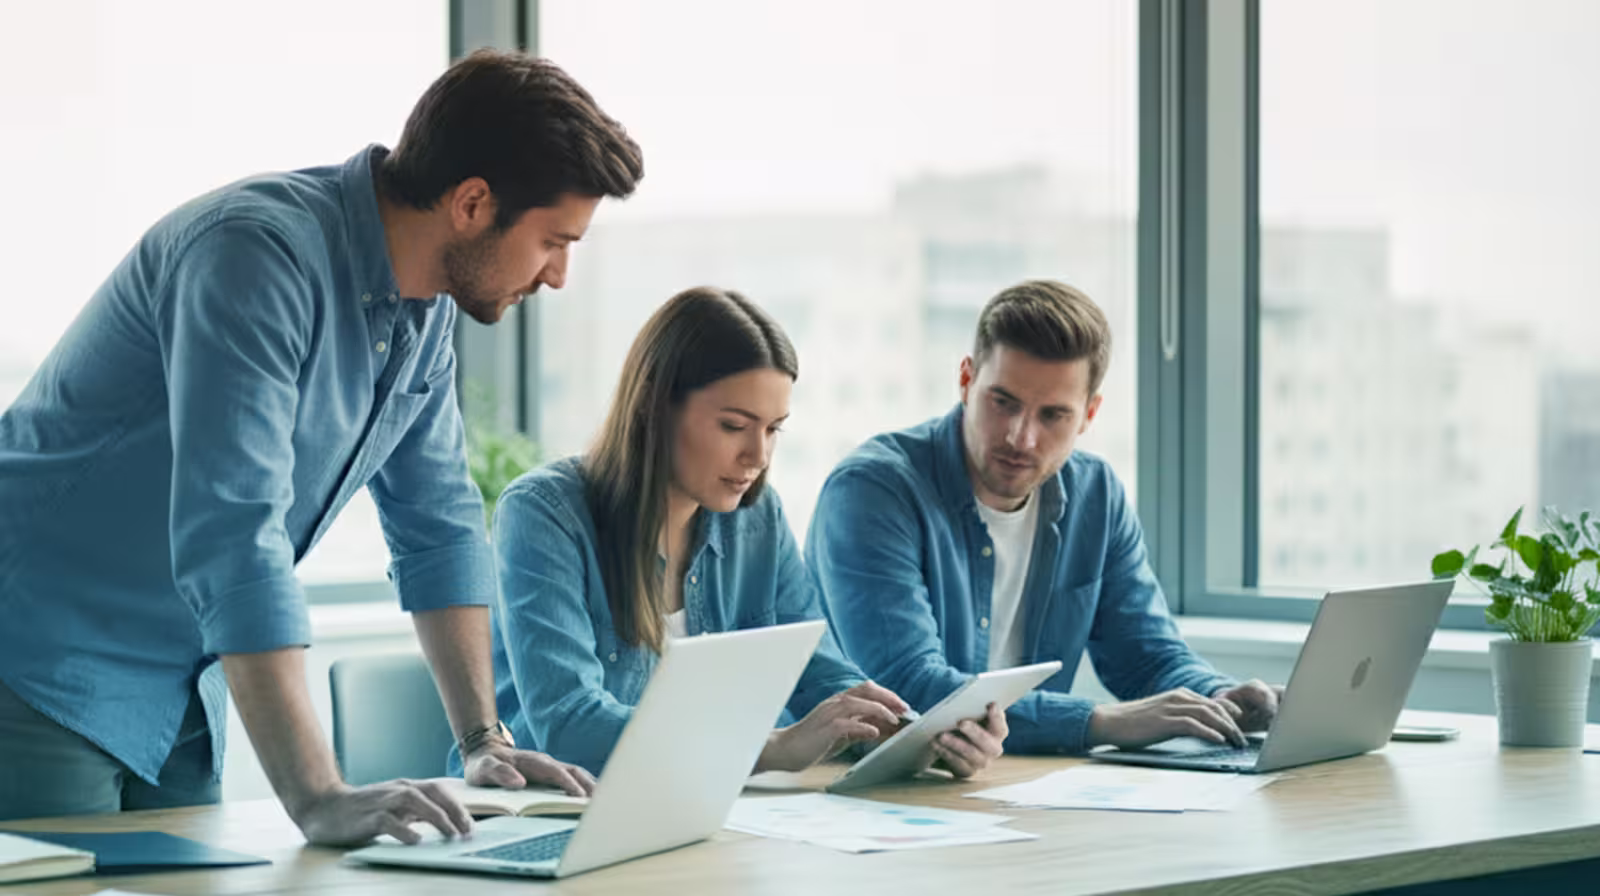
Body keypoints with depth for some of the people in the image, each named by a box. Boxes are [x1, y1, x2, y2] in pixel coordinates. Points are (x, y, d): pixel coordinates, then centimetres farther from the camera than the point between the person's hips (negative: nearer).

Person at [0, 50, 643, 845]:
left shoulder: (425, 306, 1)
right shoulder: (259, 253, -27)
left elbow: (438, 526, 12)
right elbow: (235, 535, -36)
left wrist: (484, 742, 5)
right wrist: (317, 800, -40)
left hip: (178, 690, 8)